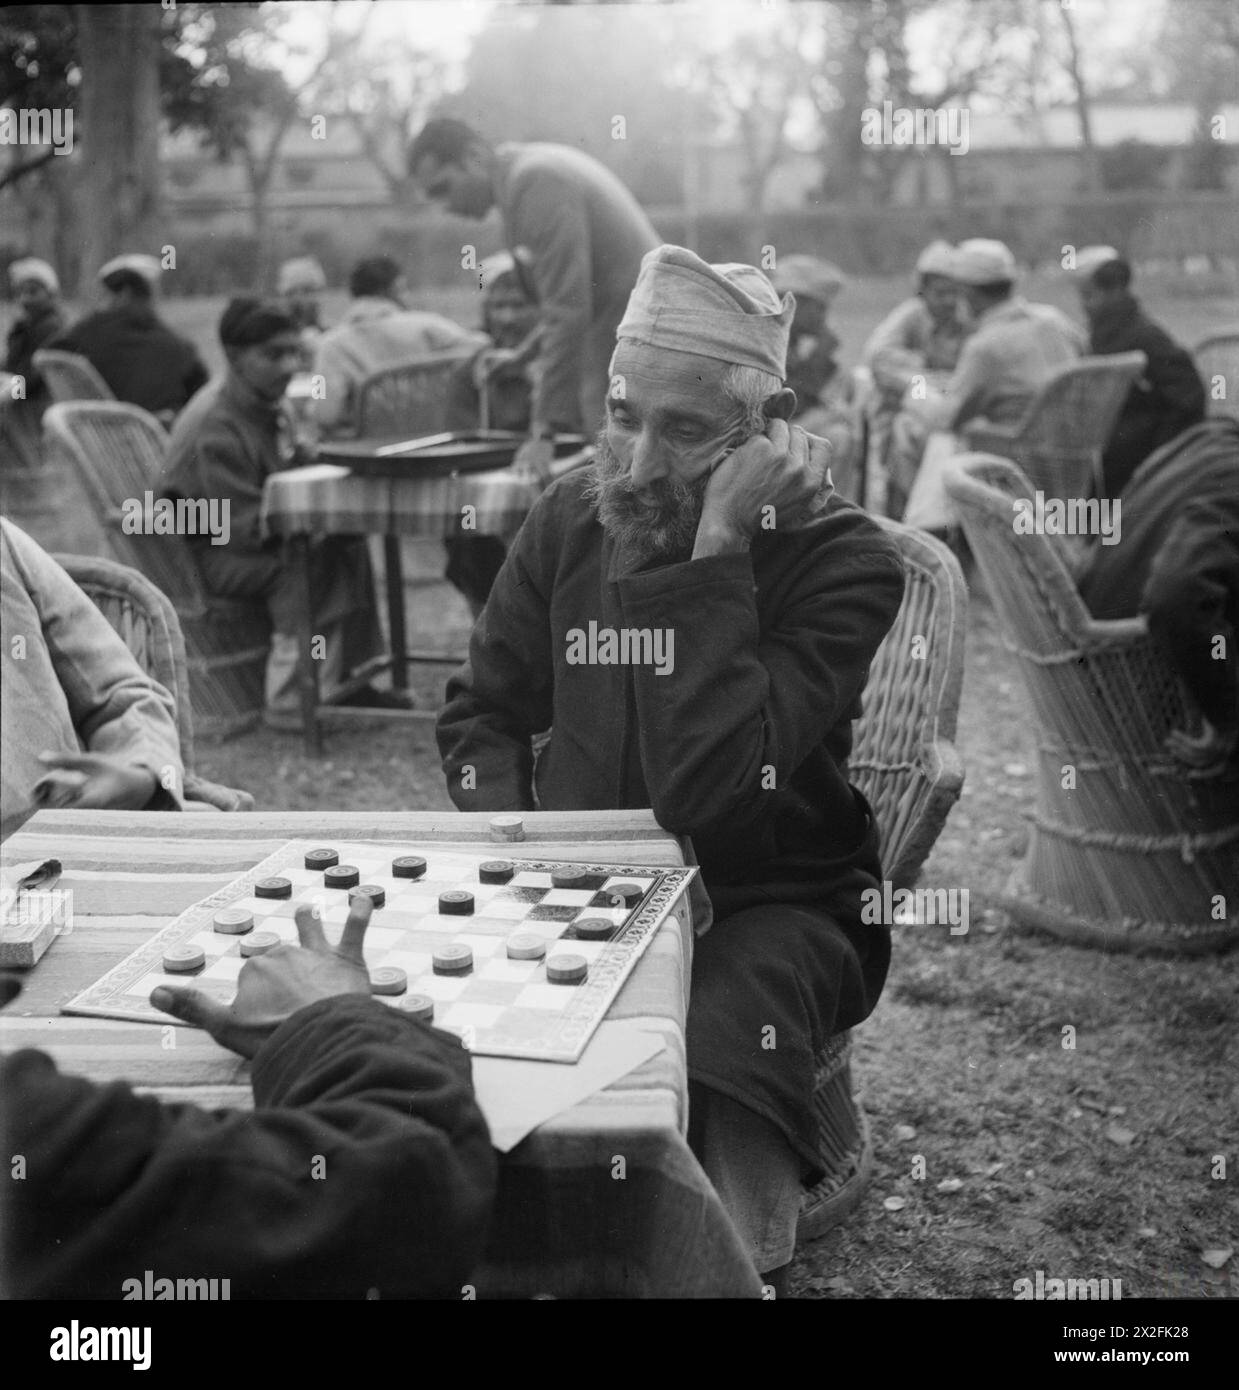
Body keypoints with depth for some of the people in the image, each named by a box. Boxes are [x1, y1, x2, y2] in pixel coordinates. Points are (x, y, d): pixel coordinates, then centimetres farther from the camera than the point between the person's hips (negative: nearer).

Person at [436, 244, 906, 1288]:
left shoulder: (843, 562, -14)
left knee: (725, 1038, -36)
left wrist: (713, 549, -27)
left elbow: (699, 786, -27)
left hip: (766, 899, -4)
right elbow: (483, 712, 13)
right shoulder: (573, 516, 2)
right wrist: (510, 836, -6)